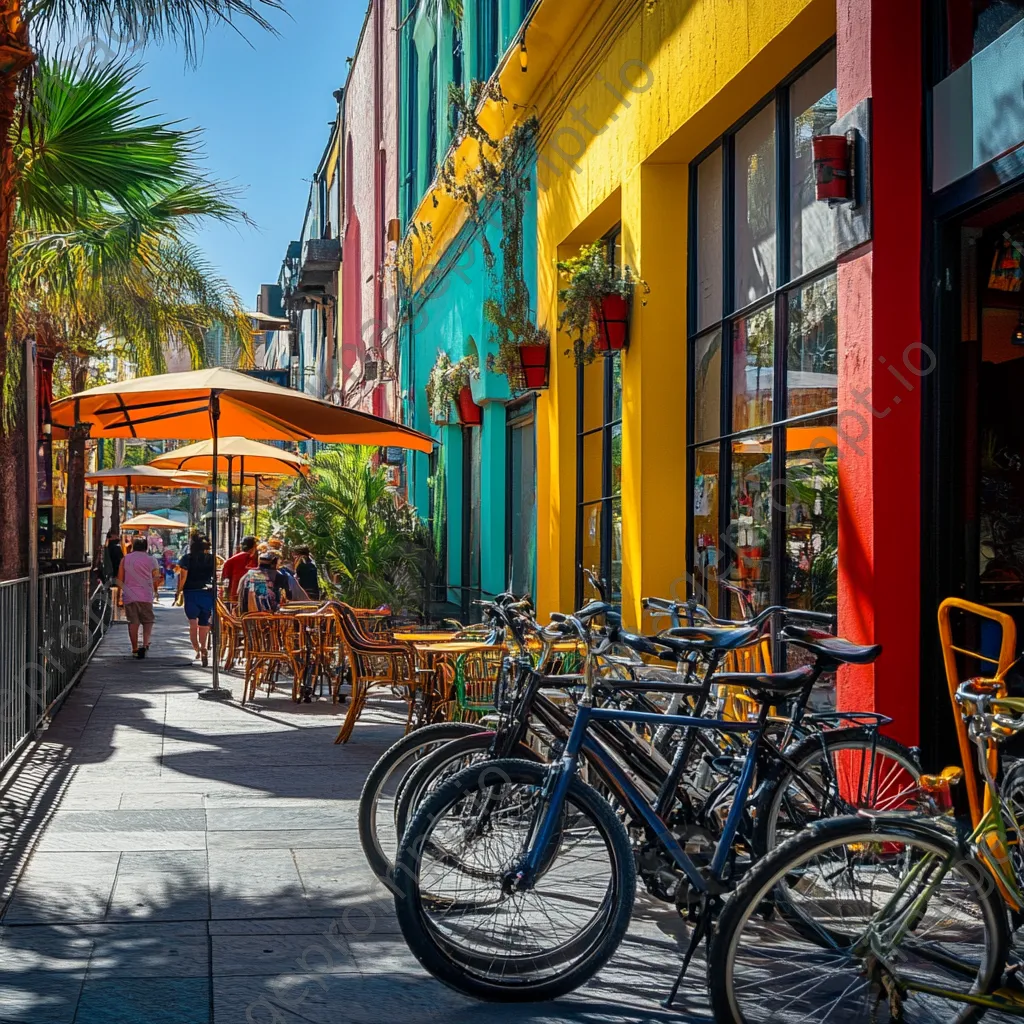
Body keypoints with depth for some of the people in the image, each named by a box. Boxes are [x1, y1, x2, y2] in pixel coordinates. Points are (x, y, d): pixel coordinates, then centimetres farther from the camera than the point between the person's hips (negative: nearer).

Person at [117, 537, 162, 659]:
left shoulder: (125, 559, 8)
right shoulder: (151, 560, 3)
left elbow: (119, 579, 10)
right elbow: (156, 579, 7)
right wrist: (155, 590, 26)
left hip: (129, 595, 1)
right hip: (146, 596, -1)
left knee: (133, 622, 5)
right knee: (147, 621, 6)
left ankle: (135, 649, 4)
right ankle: (145, 644, -13)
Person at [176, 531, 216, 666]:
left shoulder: (187, 558, -4)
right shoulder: (211, 558, 2)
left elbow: (183, 577, -8)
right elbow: (216, 576, 2)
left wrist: (179, 591, 0)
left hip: (191, 593, -2)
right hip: (208, 593, 2)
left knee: (193, 623, 0)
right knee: (204, 623, 9)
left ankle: (196, 648, -18)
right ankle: (204, 648, 3)